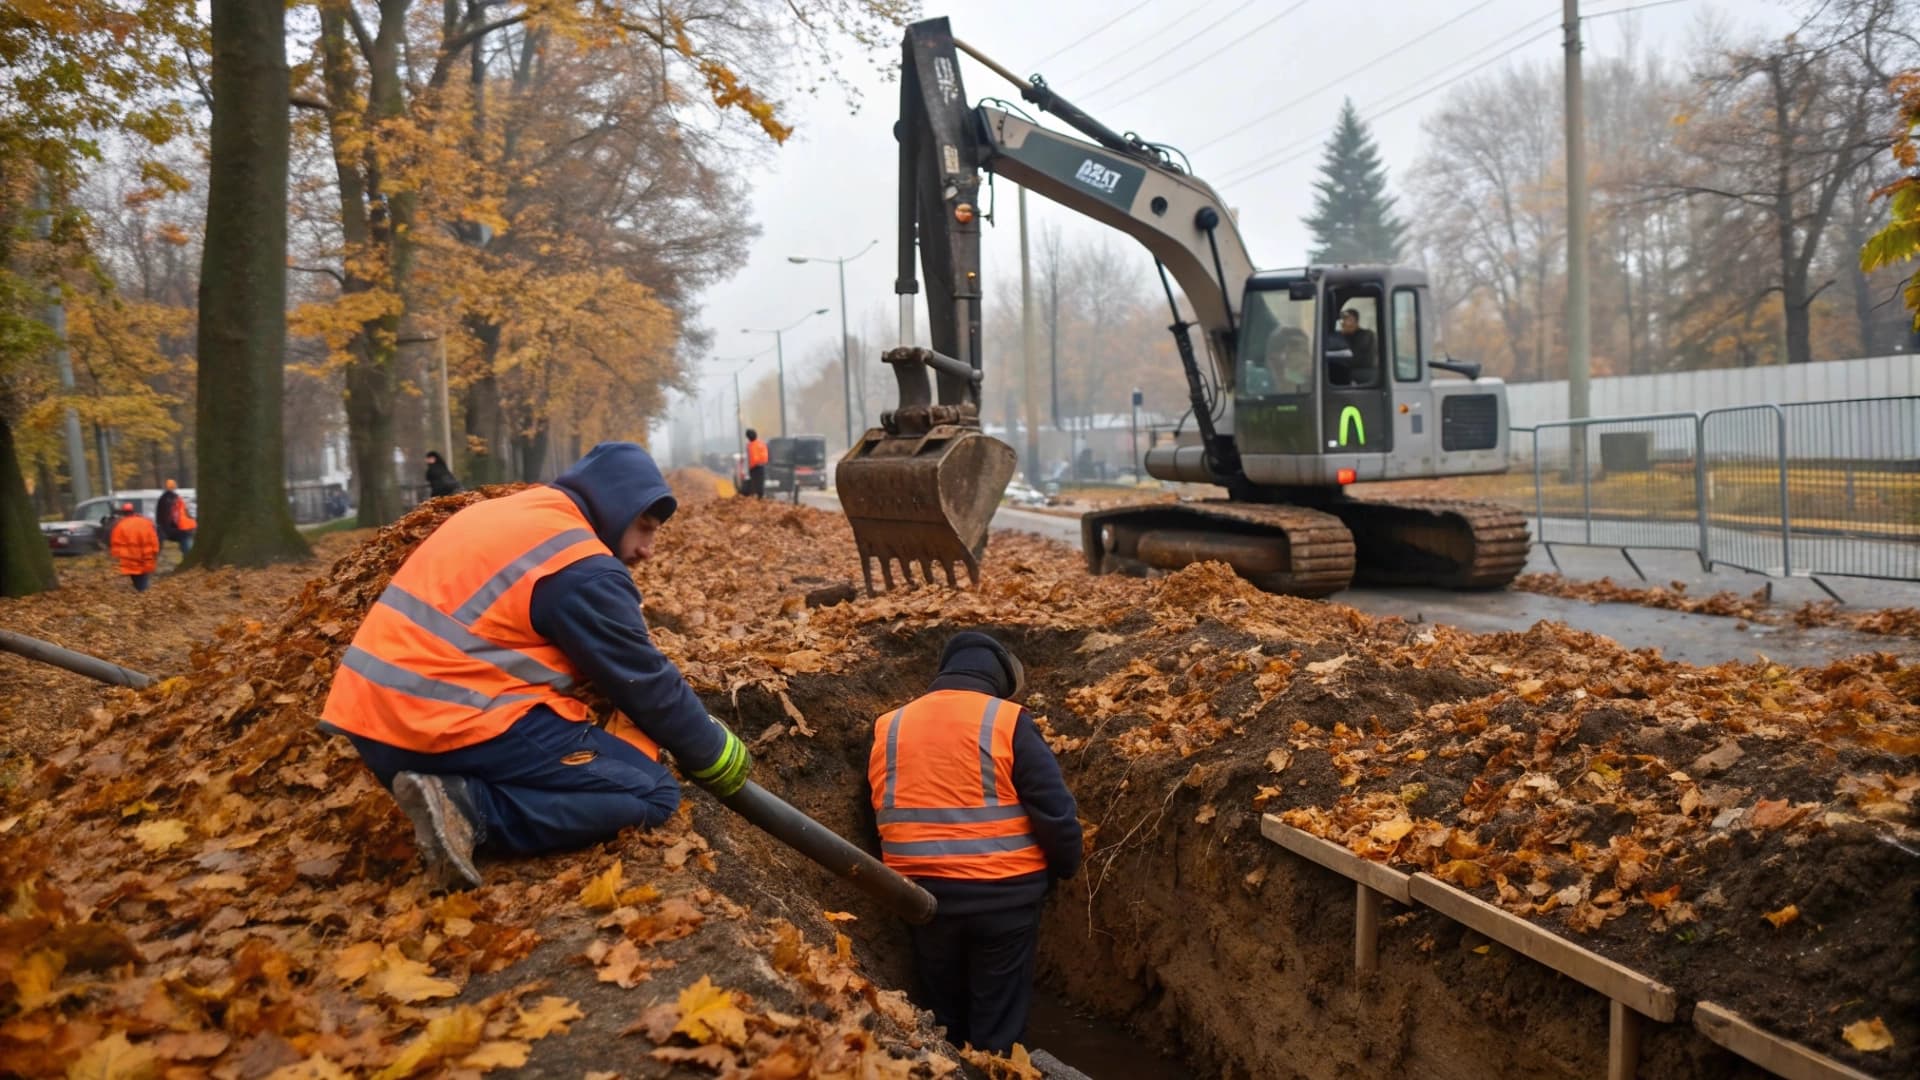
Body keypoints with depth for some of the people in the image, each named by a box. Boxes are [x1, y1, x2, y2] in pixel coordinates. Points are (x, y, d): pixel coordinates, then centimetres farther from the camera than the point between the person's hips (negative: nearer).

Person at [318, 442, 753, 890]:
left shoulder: (506, 514, 18)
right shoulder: (583, 570, -10)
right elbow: (647, 683, -3)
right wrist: (719, 758, 10)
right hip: (453, 726, -10)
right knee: (652, 793, -6)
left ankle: (460, 799, 2)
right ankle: (470, 810, -18)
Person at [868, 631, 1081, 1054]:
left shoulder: (888, 728, 4)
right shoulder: (1008, 721, -9)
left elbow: (879, 814, 12)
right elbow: (1054, 809, -10)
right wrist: (1063, 867, 6)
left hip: (923, 893, 4)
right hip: (1002, 894, -4)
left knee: (940, 1017, 21)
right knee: (997, 1026, 11)